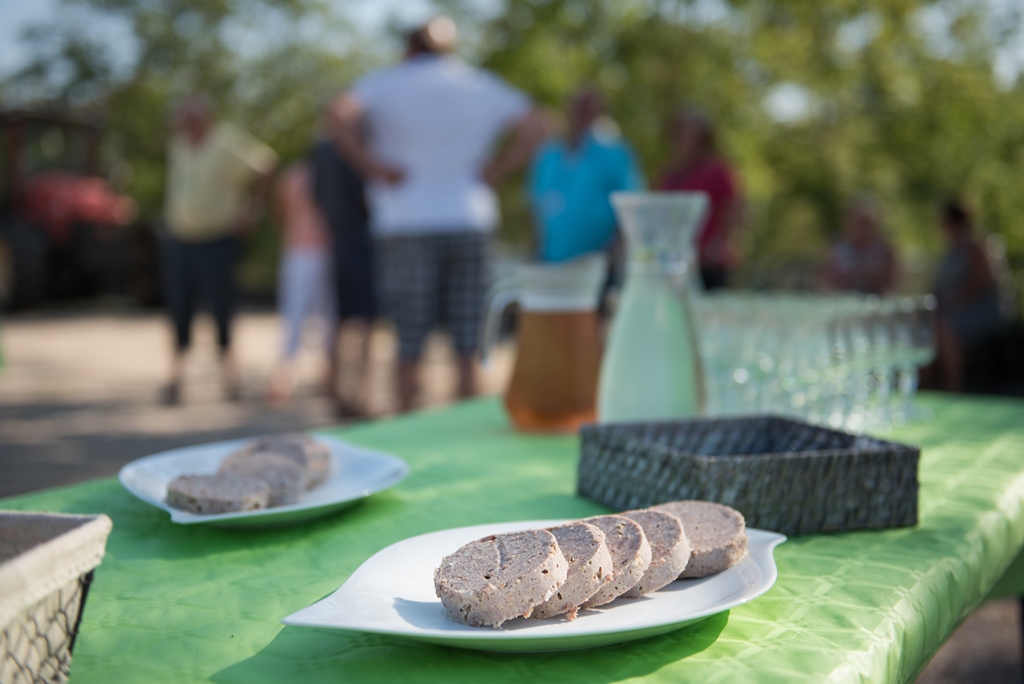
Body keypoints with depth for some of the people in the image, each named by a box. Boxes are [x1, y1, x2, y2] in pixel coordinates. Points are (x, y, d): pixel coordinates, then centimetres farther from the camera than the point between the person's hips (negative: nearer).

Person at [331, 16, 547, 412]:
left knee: (409, 346, 1)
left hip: (407, 222, -2)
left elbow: (343, 114, -15)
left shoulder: (385, 83, 4)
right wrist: (494, 173, 2)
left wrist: (372, 168, -7)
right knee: (467, 346, 5)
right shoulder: (482, 86, 13)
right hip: (471, 221, 2)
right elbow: (534, 126, 5)